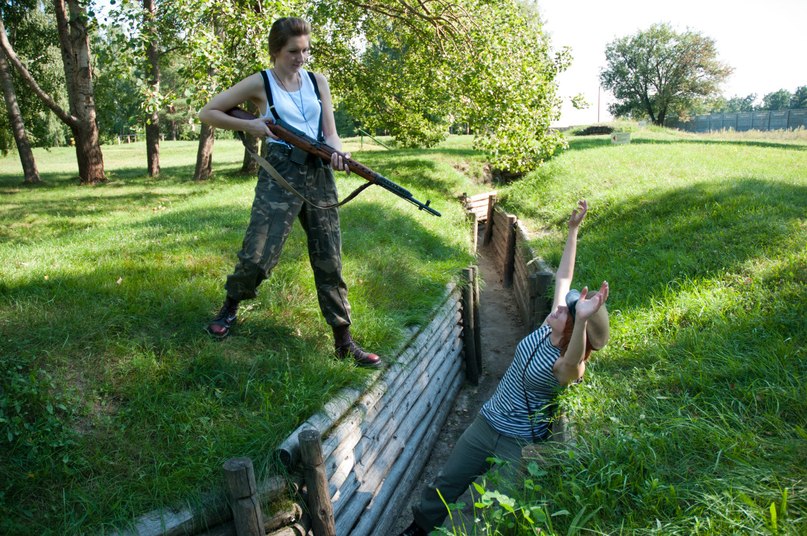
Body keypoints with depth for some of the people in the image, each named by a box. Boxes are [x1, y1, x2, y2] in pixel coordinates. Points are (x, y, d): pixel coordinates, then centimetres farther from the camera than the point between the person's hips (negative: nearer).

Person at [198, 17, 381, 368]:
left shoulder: (317, 81, 12)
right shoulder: (260, 83, 3)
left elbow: (330, 132, 9)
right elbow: (207, 113, 7)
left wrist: (337, 152, -13)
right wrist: (248, 125, -7)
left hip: (320, 175, 3)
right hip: (279, 174, -3)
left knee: (329, 262, 3)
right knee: (257, 256, -8)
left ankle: (344, 342, 10)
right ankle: (230, 307, 25)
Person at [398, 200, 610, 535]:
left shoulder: (568, 368, -27)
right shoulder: (549, 327, -8)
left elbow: (573, 362, -54)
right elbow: (563, 277, -3)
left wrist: (582, 319, -73)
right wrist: (573, 230, -3)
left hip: (520, 443, -7)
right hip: (487, 422, 7)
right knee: (446, 483, 18)